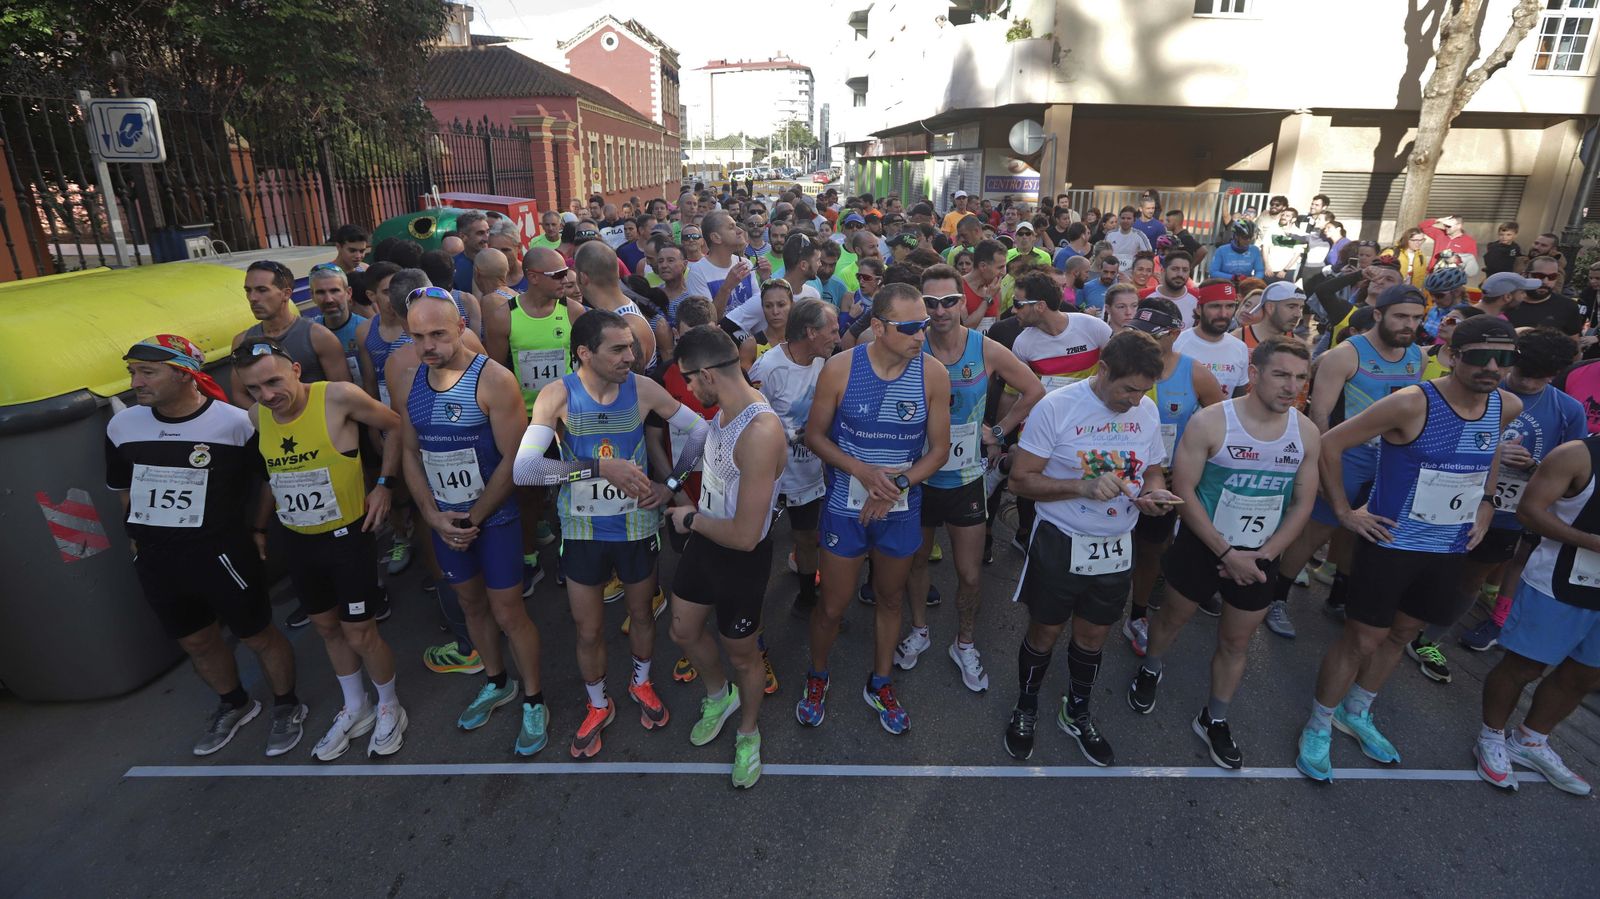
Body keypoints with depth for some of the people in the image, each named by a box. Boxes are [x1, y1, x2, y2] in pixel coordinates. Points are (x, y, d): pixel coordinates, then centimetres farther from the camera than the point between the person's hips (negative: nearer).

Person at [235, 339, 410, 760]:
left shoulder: (337, 397, -21)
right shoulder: (257, 416, -3)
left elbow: (397, 426, -10)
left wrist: (383, 483, -15)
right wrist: (259, 525, 15)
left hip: (347, 535, -6)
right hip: (297, 540, 6)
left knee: (360, 635, 2)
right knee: (327, 627, 19)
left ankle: (389, 708, 28)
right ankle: (355, 709, 40)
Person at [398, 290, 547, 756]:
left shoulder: (493, 380, -18)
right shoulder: (410, 381, 0)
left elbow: (513, 459, -18)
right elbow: (410, 452, 6)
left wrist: (474, 518, -14)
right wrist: (434, 515, -5)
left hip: (494, 517, -6)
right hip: (444, 519, 6)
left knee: (507, 613, 3)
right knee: (472, 604, 20)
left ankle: (534, 702, 22)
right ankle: (497, 682, 42)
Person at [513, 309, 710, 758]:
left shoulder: (643, 389, -13)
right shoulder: (558, 395, -18)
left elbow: (700, 430, -2)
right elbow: (523, 470, -29)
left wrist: (672, 484, -7)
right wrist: (600, 468, -32)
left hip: (637, 526, 1)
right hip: (583, 532, -1)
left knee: (641, 613, 22)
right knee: (589, 630, 14)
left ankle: (642, 683, 51)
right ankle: (598, 705, 41)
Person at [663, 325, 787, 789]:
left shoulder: (760, 432, -34)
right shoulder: (725, 407, -7)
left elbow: (745, 536, -31)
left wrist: (691, 519, -16)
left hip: (741, 557, -8)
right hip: (704, 539, 8)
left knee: (742, 655, 15)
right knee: (684, 632, 23)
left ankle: (748, 732, 43)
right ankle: (719, 694, 52)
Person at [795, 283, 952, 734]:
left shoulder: (933, 375, -11)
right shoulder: (840, 369, -15)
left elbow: (939, 448, -4)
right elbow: (814, 435, -5)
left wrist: (896, 486, -18)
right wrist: (861, 471, -20)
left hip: (902, 509, 2)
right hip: (845, 506, -2)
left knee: (891, 599, 19)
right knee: (833, 605, 9)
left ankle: (880, 684, 44)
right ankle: (816, 676, 39)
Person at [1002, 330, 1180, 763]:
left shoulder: (1148, 411, -3)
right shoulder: (1056, 407, -18)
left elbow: (1152, 470, 11)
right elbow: (1020, 479, -17)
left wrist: (1155, 492, -13)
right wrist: (1082, 487, -30)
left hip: (1116, 548, 4)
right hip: (1060, 544, -4)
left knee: (1092, 635, 20)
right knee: (1044, 634, 13)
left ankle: (1077, 713, 44)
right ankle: (1026, 709, 39)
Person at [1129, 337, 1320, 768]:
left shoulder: (1306, 432, -5)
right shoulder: (1209, 422, -18)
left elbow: (1303, 504, 1)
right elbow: (1184, 491, -17)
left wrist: (1261, 556, -9)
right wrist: (1226, 553, -17)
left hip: (1258, 556, 3)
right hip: (1201, 546, -3)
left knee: (1236, 642, 14)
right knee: (1173, 618, 16)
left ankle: (1214, 720, 33)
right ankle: (1150, 670, 46)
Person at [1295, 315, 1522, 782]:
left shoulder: (1507, 407, -2)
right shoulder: (1411, 404, -21)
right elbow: (1331, 443, -19)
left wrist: (1486, 503, 10)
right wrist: (1344, 510, -16)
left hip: (1450, 551, 6)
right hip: (1391, 544, -6)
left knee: (1401, 634, 19)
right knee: (1361, 639, 1)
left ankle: (1356, 713, 40)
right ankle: (1318, 726, 20)